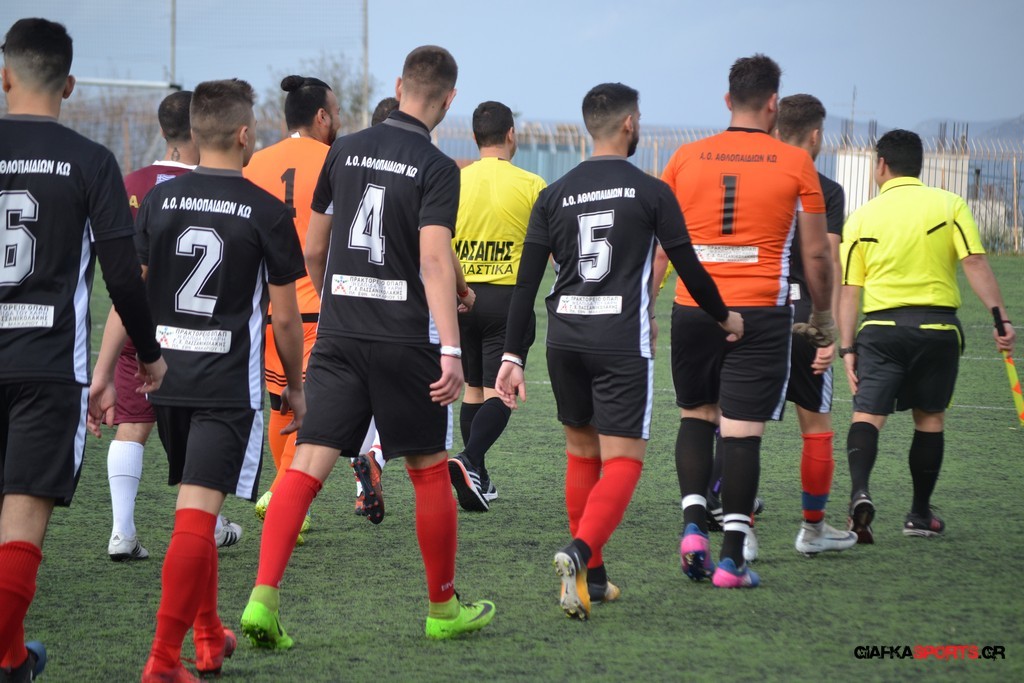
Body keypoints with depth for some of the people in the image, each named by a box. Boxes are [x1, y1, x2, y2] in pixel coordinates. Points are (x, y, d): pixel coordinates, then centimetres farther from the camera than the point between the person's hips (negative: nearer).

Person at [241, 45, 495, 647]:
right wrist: (452, 350, -20)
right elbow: (435, 259, -18)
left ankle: (263, 598, -17)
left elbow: (313, 248, 15)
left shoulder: (346, 150, 8)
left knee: (308, 464, -2)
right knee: (430, 470, 11)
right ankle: (445, 610, 21)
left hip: (338, 337, 4)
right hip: (406, 341, -4)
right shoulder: (437, 168, -7)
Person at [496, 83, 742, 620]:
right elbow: (687, 267, 3)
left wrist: (513, 357, 3)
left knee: (580, 451, 17)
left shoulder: (555, 195, 6)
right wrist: (724, 317, 20)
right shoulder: (651, 192, -3)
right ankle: (580, 551, -28)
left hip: (565, 335, 4)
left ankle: (591, 577, 20)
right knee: (622, 460, -3)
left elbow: (526, 283, 2)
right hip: (622, 340, -4)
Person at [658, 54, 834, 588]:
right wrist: (824, 317, 15)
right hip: (761, 316, -2)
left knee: (696, 415, 19)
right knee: (742, 431, -1)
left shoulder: (686, 158, 5)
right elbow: (816, 254, 3)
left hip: (693, 310, 2)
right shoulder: (795, 164, -1)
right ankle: (732, 557, -2)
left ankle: (693, 524, 1)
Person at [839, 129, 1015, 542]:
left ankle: (859, 491, -30)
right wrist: (1000, 317, -9)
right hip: (936, 325, 0)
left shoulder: (862, 218, 5)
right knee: (930, 419, 13)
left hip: (880, 327, 0)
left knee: (867, 415, -3)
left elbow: (849, 290, 3)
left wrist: (847, 347, 6)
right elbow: (974, 263, -8)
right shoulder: (948, 205, 3)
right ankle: (920, 516, 22)